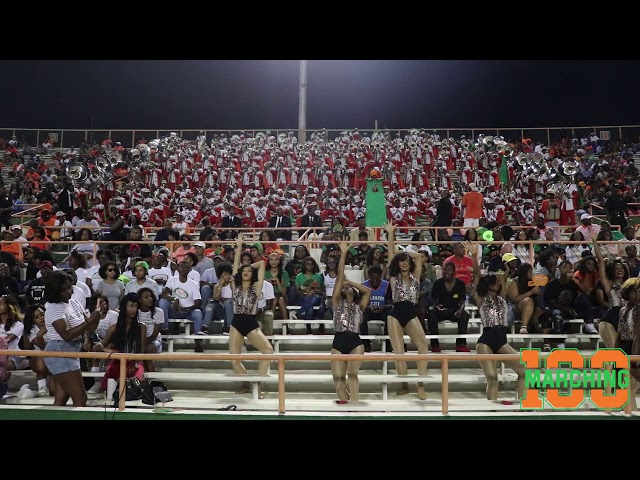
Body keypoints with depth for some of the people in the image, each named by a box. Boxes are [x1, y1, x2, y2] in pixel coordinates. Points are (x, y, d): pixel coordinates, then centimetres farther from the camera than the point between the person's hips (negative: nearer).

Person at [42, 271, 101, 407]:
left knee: (61, 399, 11)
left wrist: (95, 318, -10)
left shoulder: (73, 303, 10)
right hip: (60, 353, -9)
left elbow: (88, 329, 9)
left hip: (71, 352, 9)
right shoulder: (54, 309, -15)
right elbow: (66, 335, -26)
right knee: (80, 398, -8)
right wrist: (89, 321, -24)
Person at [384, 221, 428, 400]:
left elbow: (418, 256, 13)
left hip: (412, 315, 0)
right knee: (398, 352, -4)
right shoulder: (394, 277, 6)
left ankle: (420, 384, -19)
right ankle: (404, 384, 6)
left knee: (423, 344, -22)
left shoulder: (415, 276, 9)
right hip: (395, 315, 0)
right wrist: (390, 234, 6)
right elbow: (391, 256, 5)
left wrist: (405, 252, 19)